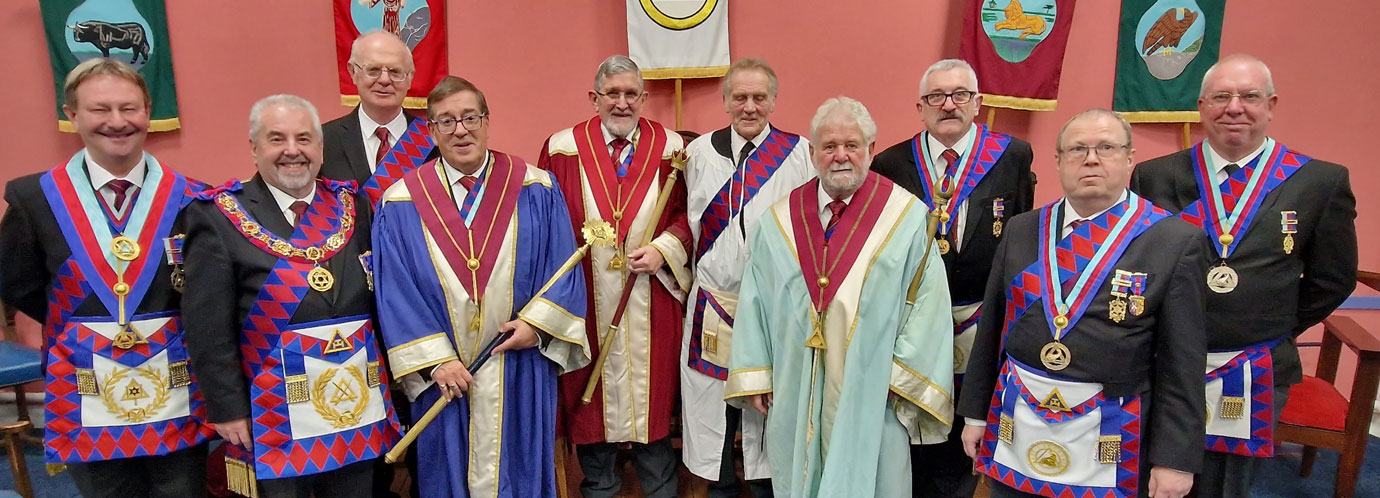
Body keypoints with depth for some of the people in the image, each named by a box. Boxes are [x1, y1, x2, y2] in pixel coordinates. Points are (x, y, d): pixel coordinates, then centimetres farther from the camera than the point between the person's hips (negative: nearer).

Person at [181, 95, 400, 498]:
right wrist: (228, 408, -8)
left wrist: (387, 384, 9)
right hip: (274, 415, -3)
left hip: (359, 405, 4)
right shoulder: (218, 216, -5)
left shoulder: (353, 205, 6)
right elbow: (208, 328, -7)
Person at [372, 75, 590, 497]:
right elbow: (395, 293, -5)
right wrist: (436, 360, -12)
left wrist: (537, 322, -13)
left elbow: (564, 269, -1)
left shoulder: (536, 189, -1)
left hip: (522, 371, 0)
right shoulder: (401, 205, -2)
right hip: (444, 373, 0)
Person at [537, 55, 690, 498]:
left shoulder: (670, 148, 2)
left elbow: (689, 213, 3)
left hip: (651, 297, 0)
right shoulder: (563, 149, 1)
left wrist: (663, 249, -12)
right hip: (587, 296, 0)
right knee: (590, 392, 10)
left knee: (652, 388, 10)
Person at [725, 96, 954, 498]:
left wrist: (904, 377, -9)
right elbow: (755, 303, 6)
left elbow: (928, 302, -5)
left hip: (872, 398, -2)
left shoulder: (908, 218, -3)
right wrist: (755, 376, 2)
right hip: (795, 397, 3)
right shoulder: (779, 221, 5)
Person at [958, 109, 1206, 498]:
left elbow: (1182, 363, -6)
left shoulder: (1175, 241, -6)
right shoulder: (1021, 231, 4)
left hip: (1109, 441, -2)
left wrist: (1175, 458, -7)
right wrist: (976, 412, 9)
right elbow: (991, 329, 8)